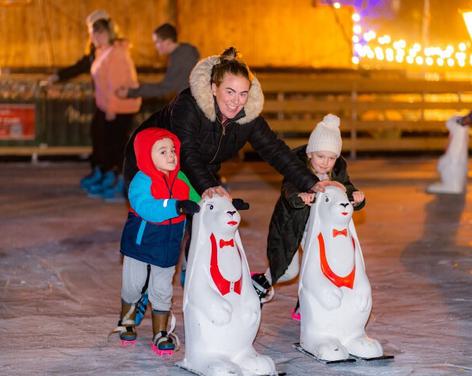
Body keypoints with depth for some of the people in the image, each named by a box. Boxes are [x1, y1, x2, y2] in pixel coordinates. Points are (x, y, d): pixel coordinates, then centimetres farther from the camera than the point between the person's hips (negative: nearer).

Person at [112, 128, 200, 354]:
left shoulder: (181, 181, -2)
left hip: (167, 245, 4)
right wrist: (176, 207, -46)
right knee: (132, 285, 12)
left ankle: (160, 333, 20)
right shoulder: (142, 181, -22)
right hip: (140, 240, -3)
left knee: (162, 289, 9)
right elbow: (145, 208, -37)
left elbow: (198, 202, 8)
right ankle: (127, 321, 38)